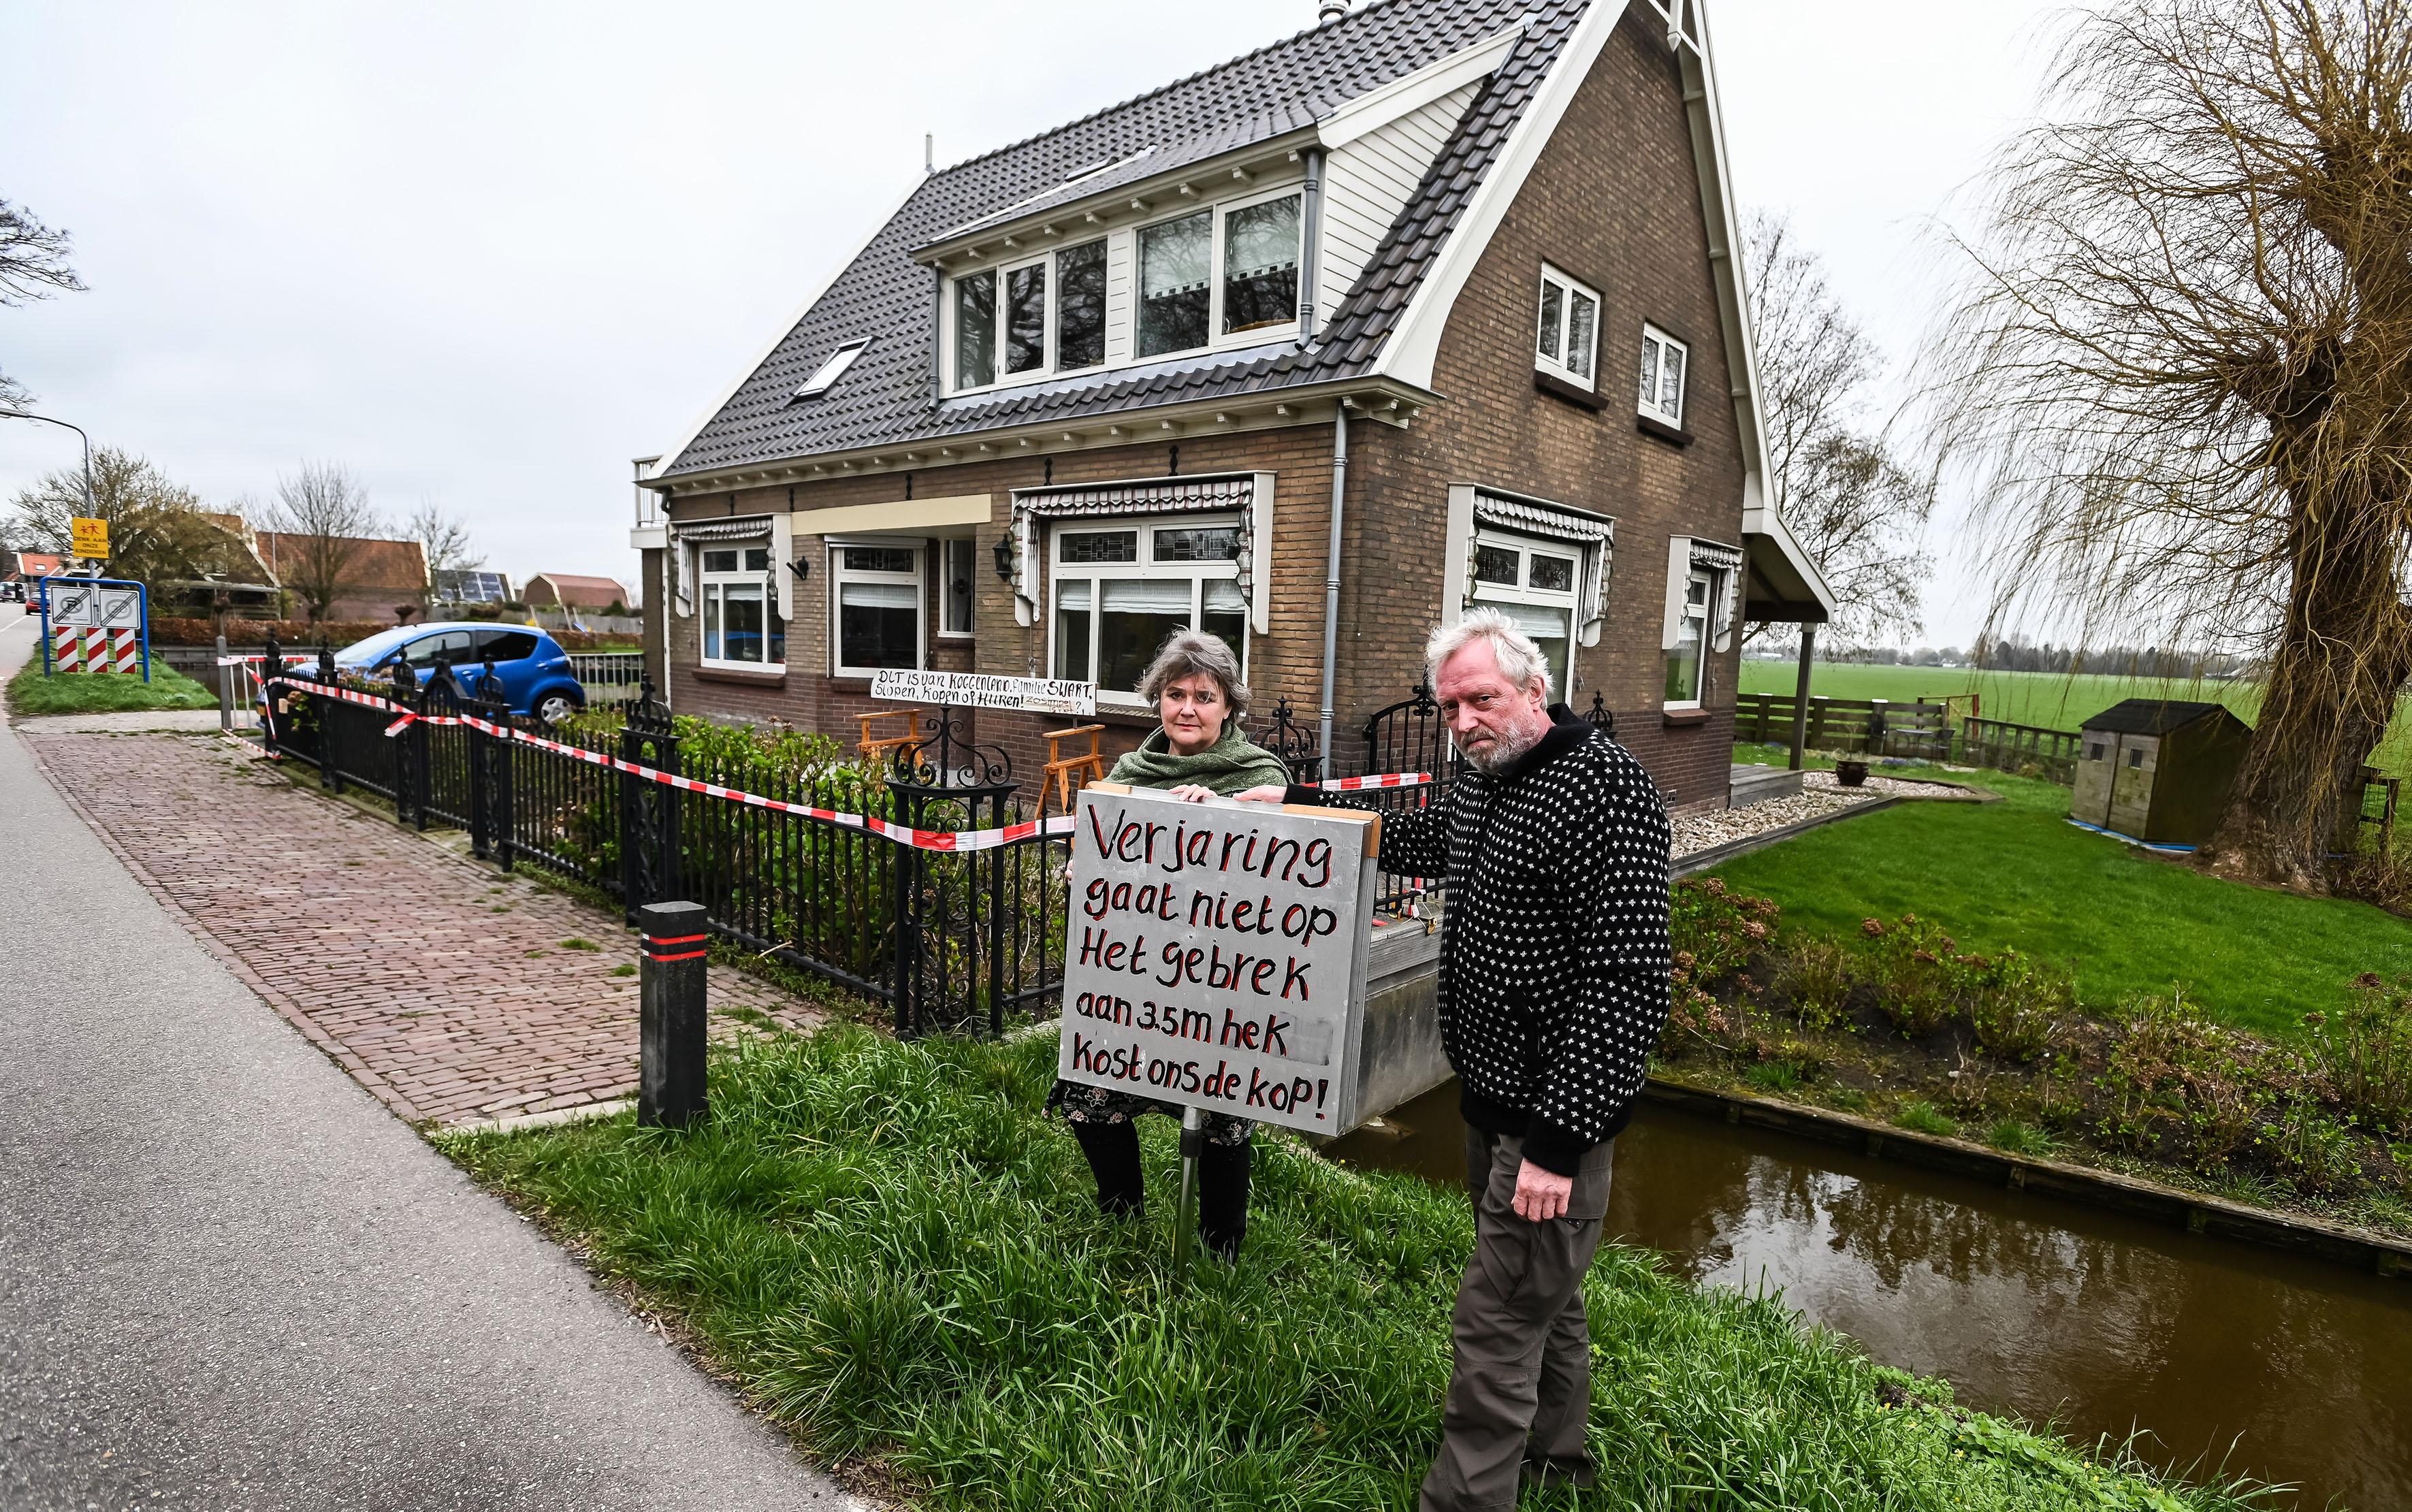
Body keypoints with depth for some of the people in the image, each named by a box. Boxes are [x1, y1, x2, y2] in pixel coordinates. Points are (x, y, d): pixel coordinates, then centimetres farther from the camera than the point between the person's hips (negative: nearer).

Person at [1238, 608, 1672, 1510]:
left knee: (1496, 1325, 1)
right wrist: (1294, 803, 16)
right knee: (1544, 1294, 26)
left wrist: (1559, 1138, -26)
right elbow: (1402, 839, 26)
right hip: (1493, 1096, 9)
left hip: (1553, 1113, -9)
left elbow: (1628, 979, -26)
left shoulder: (1603, 786, -22)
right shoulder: (1485, 782, 7)